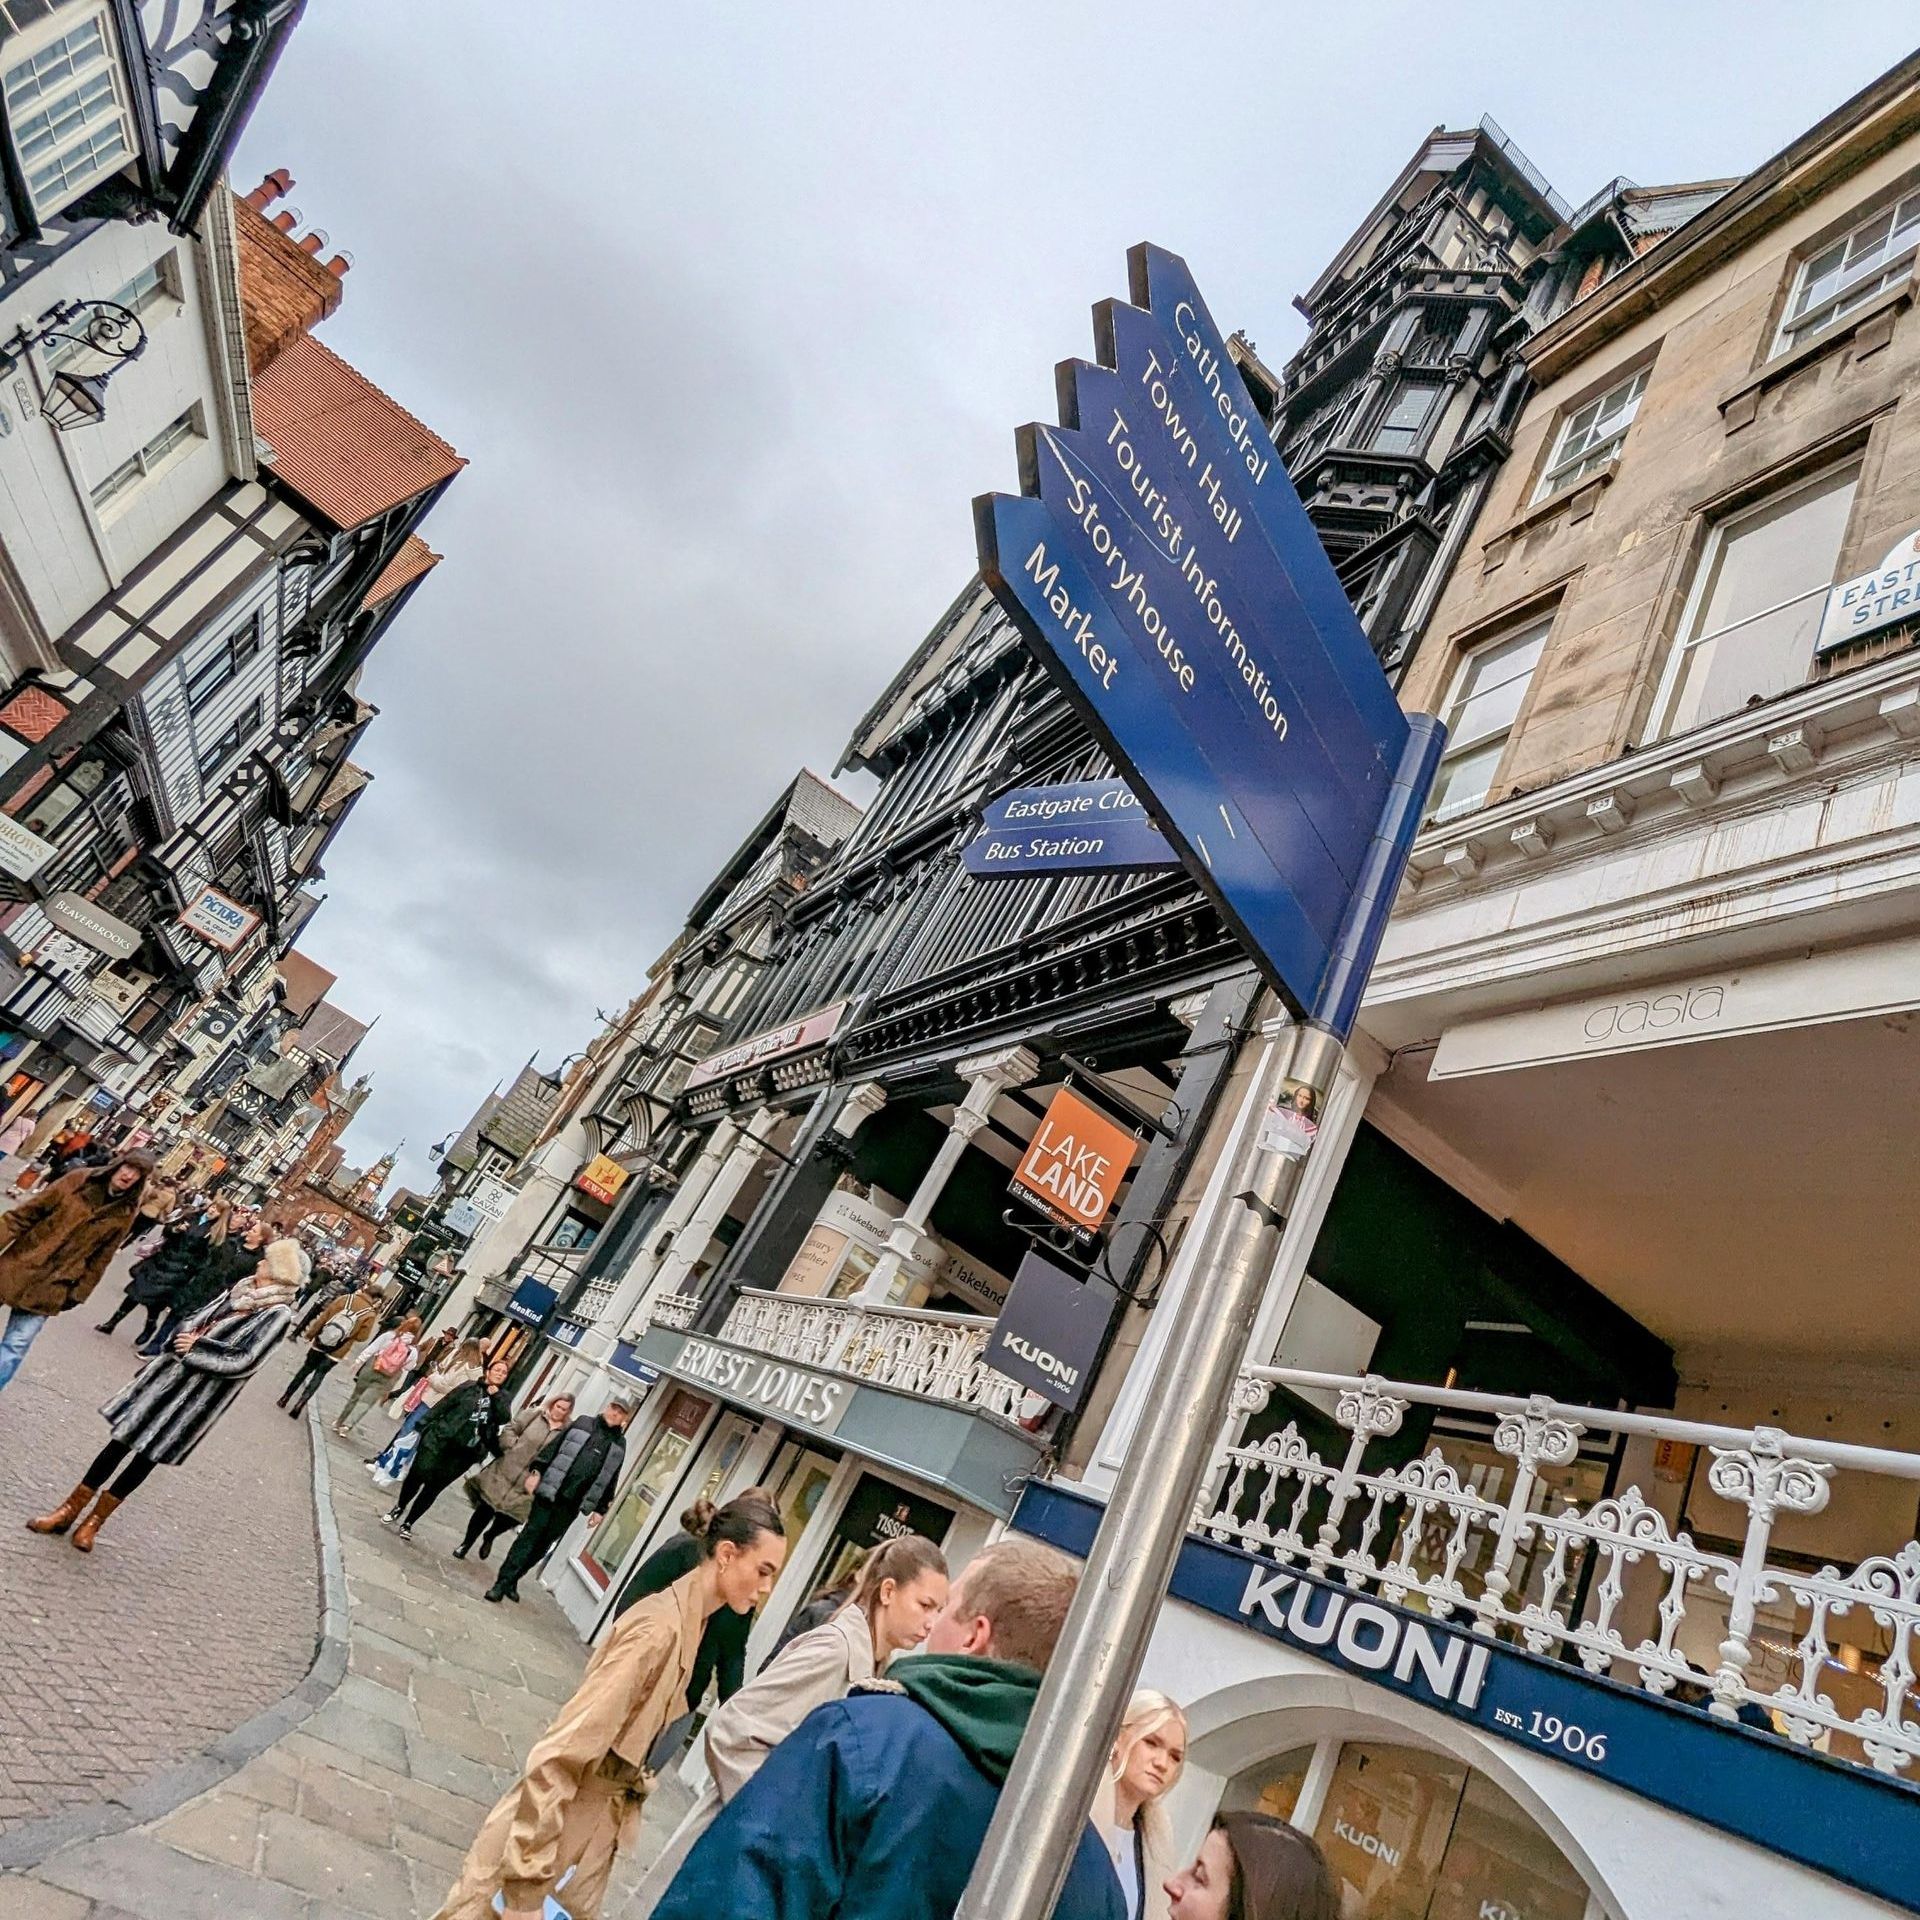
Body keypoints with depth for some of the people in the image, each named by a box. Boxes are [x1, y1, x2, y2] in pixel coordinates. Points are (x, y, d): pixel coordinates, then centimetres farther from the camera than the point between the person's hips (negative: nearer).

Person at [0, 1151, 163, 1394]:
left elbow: (100, 1258, 1)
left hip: (50, 1289, -1)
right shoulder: (78, 1181, -5)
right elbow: (26, 1213, -1)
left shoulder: (126, 1214, -4)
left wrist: (78, 1292, -2)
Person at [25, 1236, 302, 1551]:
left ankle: (94, 1521, 26)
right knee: (122, 1439, 10)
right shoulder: (243, 1290, 2)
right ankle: (69, 1510, 25)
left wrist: (197, 1347, -15)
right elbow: (198, 1320, 14)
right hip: (172, 1373, 6)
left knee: (147, 1455, 7)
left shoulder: (277, 1315, -20)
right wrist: (182, 1338, -5)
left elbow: (245, 1362, -23)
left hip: (197, 1396, -5)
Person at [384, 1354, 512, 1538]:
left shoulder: (503, 1398, 5)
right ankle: (399, 1509, 34)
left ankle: (408, 1523, 23)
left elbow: (504, 1419, -10)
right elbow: (443, 1405, 3)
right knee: (416, 1476, 6)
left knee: (434, 1488, 7)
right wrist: (425, 1425, -3)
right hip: (440, 1439, -1)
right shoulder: (470, 1387, 1)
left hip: (465, 1451, 1)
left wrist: (496, 1395, -14)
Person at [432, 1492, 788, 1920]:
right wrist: (525, 1884, -24)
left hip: (597, 1822, 8)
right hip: (554, 1816, -8)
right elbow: (563, 1752, -29)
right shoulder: (660, 1630, -30)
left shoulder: (690, 1622, -3)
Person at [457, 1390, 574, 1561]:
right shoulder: (534, 1414, -1)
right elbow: (510, 1429, 3)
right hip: (504, 1473, 0)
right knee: (485, 1510, 8)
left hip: (526, 1486, 0)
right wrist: (513, 1447, -9)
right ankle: (466, 1544, 31)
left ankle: (489, 1537, 39)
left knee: (510, 1518, 6)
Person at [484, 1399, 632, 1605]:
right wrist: (536, 1471, -9)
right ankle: (501, 1583, 3)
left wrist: (600, 1509, 6)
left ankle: (511, 1581, 22)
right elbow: (553, 1446, 1)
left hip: (571, 1504, 2)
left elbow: (610, 1480, 10)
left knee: (544, 1544, 8)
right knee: (530, 1536, -4)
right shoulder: (583, 1423, 3)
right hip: (549, 1492, -2)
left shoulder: (619, 1446, 9)